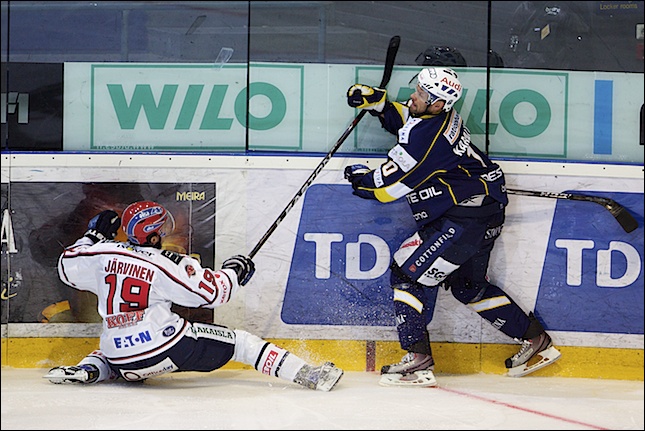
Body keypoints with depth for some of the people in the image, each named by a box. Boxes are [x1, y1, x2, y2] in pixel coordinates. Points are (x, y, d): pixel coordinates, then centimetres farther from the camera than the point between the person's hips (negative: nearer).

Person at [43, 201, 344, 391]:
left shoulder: (103, 254, 5)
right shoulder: (164, 264, -5)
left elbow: (67, 268, 23)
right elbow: (213, 292, -5)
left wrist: (94, 235, 34)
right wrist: (234, 270, 14)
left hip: (122, 361, 5)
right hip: (167, 348, -5)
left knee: (108, 351, 41)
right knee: (240, 342, 3)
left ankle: (88, 370, 9)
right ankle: (306, 374, -5)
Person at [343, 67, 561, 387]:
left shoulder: (426, 134, -22)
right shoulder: (442, 117, 7)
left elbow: (389, 186, -15)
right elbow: (404, 119, 32)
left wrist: (360, 177, 5)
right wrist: (378, 102, 16)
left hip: (463, 220, -11)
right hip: (486, 212, 11)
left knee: (406, 274, -5)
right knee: (468, 286, 24)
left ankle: (418, 359, -10)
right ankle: (537, 340, 30)